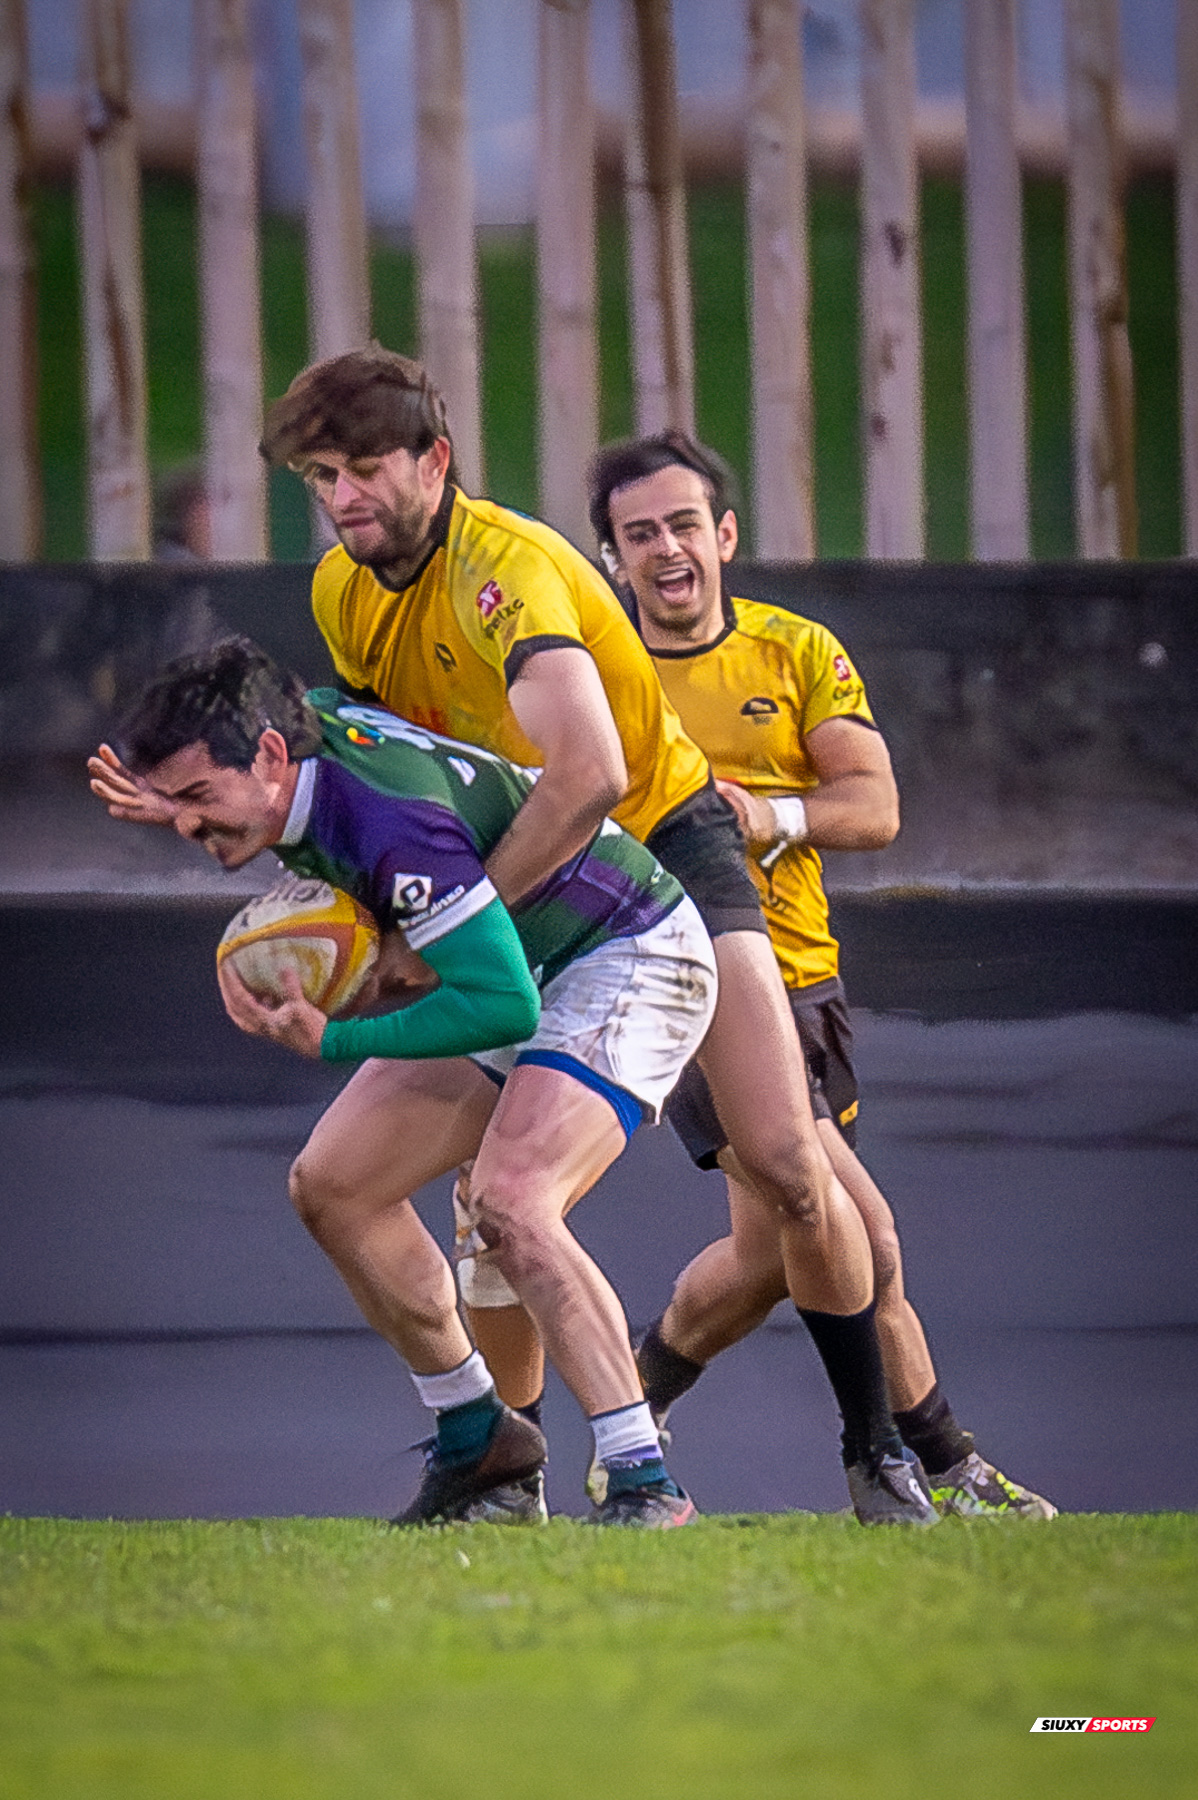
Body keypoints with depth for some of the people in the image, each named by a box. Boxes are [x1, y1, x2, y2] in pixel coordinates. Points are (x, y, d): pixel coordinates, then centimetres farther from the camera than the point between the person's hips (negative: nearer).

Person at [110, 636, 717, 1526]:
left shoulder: (393, 827, -36)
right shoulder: (307, 720, -10)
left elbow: (505, 1006, -34)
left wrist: (334, 1041, -27)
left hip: (632, 956, -10)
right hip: (522, 963, 10)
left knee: (511, 1202, -30)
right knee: (333, 1186, 5)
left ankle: (645, 1482, -27)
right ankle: (481, 1446, 16)